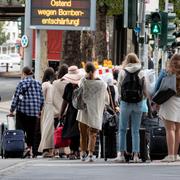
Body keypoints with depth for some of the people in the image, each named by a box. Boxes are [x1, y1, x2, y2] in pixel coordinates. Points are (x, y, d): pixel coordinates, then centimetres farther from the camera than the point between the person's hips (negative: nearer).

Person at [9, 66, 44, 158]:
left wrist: (11, 110, 1)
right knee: (31, 131, 11)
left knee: (20, 129, -2)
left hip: (23, 110, -4)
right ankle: (29, 147, 9)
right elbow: (41, 99, 10)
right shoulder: (38, 84, 8)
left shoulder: (22, 83, -5)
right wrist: (39, 110, 22)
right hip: (34, 111, 4)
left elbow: (16, 97, -6)